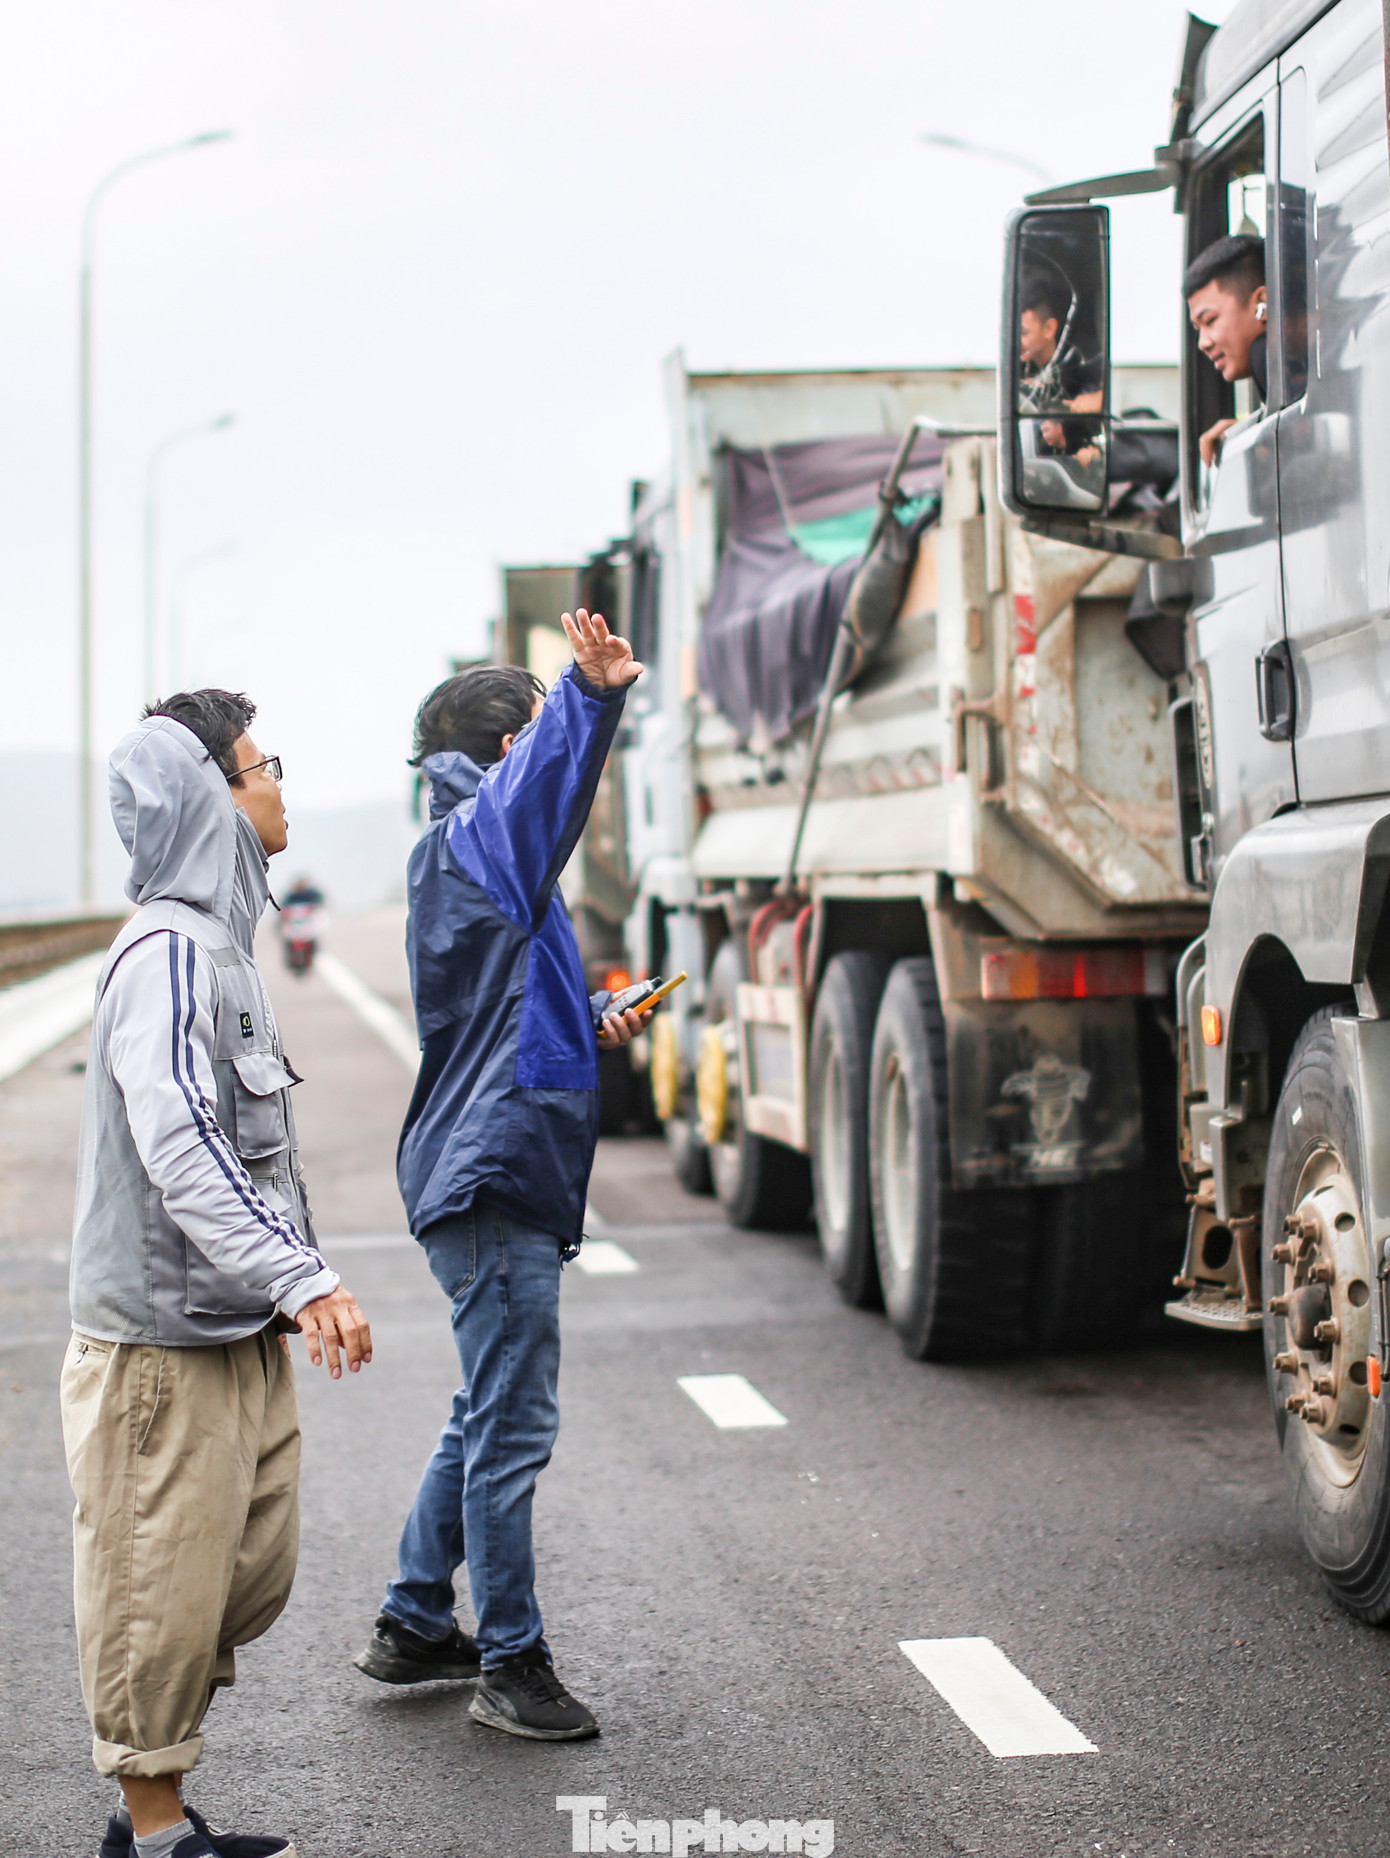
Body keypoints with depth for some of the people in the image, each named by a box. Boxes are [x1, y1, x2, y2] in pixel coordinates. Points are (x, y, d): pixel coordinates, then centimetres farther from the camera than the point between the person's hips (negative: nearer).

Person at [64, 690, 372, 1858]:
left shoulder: (217, 941, 15)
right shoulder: (171, 950, -16)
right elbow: (177, 1145, -28)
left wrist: (291, 1280, 24)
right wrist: (301, 1279, -33)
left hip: (238, 1333, 10)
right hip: (166, 1340, -10)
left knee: (255, 1571, 14)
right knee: (162, 1583, 0)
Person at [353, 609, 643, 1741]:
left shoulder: (477, 858, 21)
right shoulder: (475, 840, -9)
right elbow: (541, 777, -33)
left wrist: (587, 1025, 16)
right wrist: (594, 696, -52)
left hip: (491, 1179, 11)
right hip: (495, 1179, -11)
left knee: (489, 1418, 19)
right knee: (512, 1427, -5)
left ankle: (415, 1626, 29)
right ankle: (511, 1666, 3)